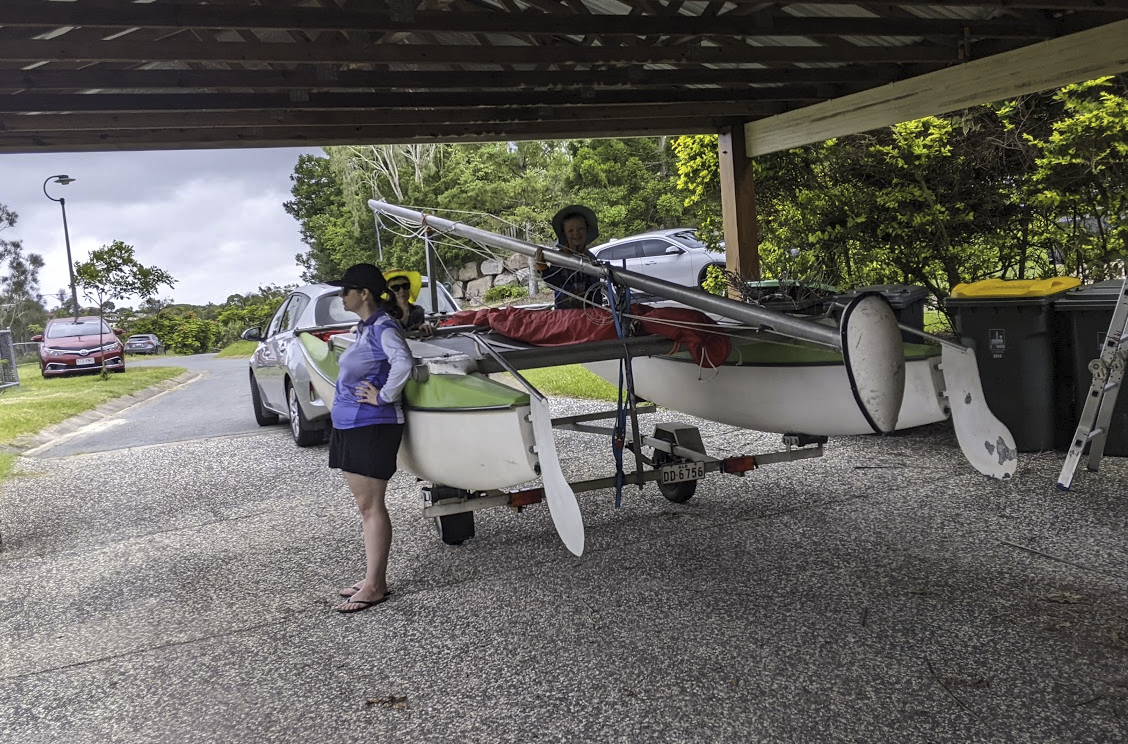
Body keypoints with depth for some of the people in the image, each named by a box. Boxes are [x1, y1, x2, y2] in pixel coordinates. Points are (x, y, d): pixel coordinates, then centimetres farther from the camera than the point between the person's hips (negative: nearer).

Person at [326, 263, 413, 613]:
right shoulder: (364, 328, 15)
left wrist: (383, 396, -23)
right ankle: (373, 577, 23)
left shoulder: (383, 328, -14)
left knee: (371, 506, -4)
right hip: (349, 426, 10)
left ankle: (375, 586, 3)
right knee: (365, 506, 14)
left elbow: (403, 362, -33)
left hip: (372, 427, -10)